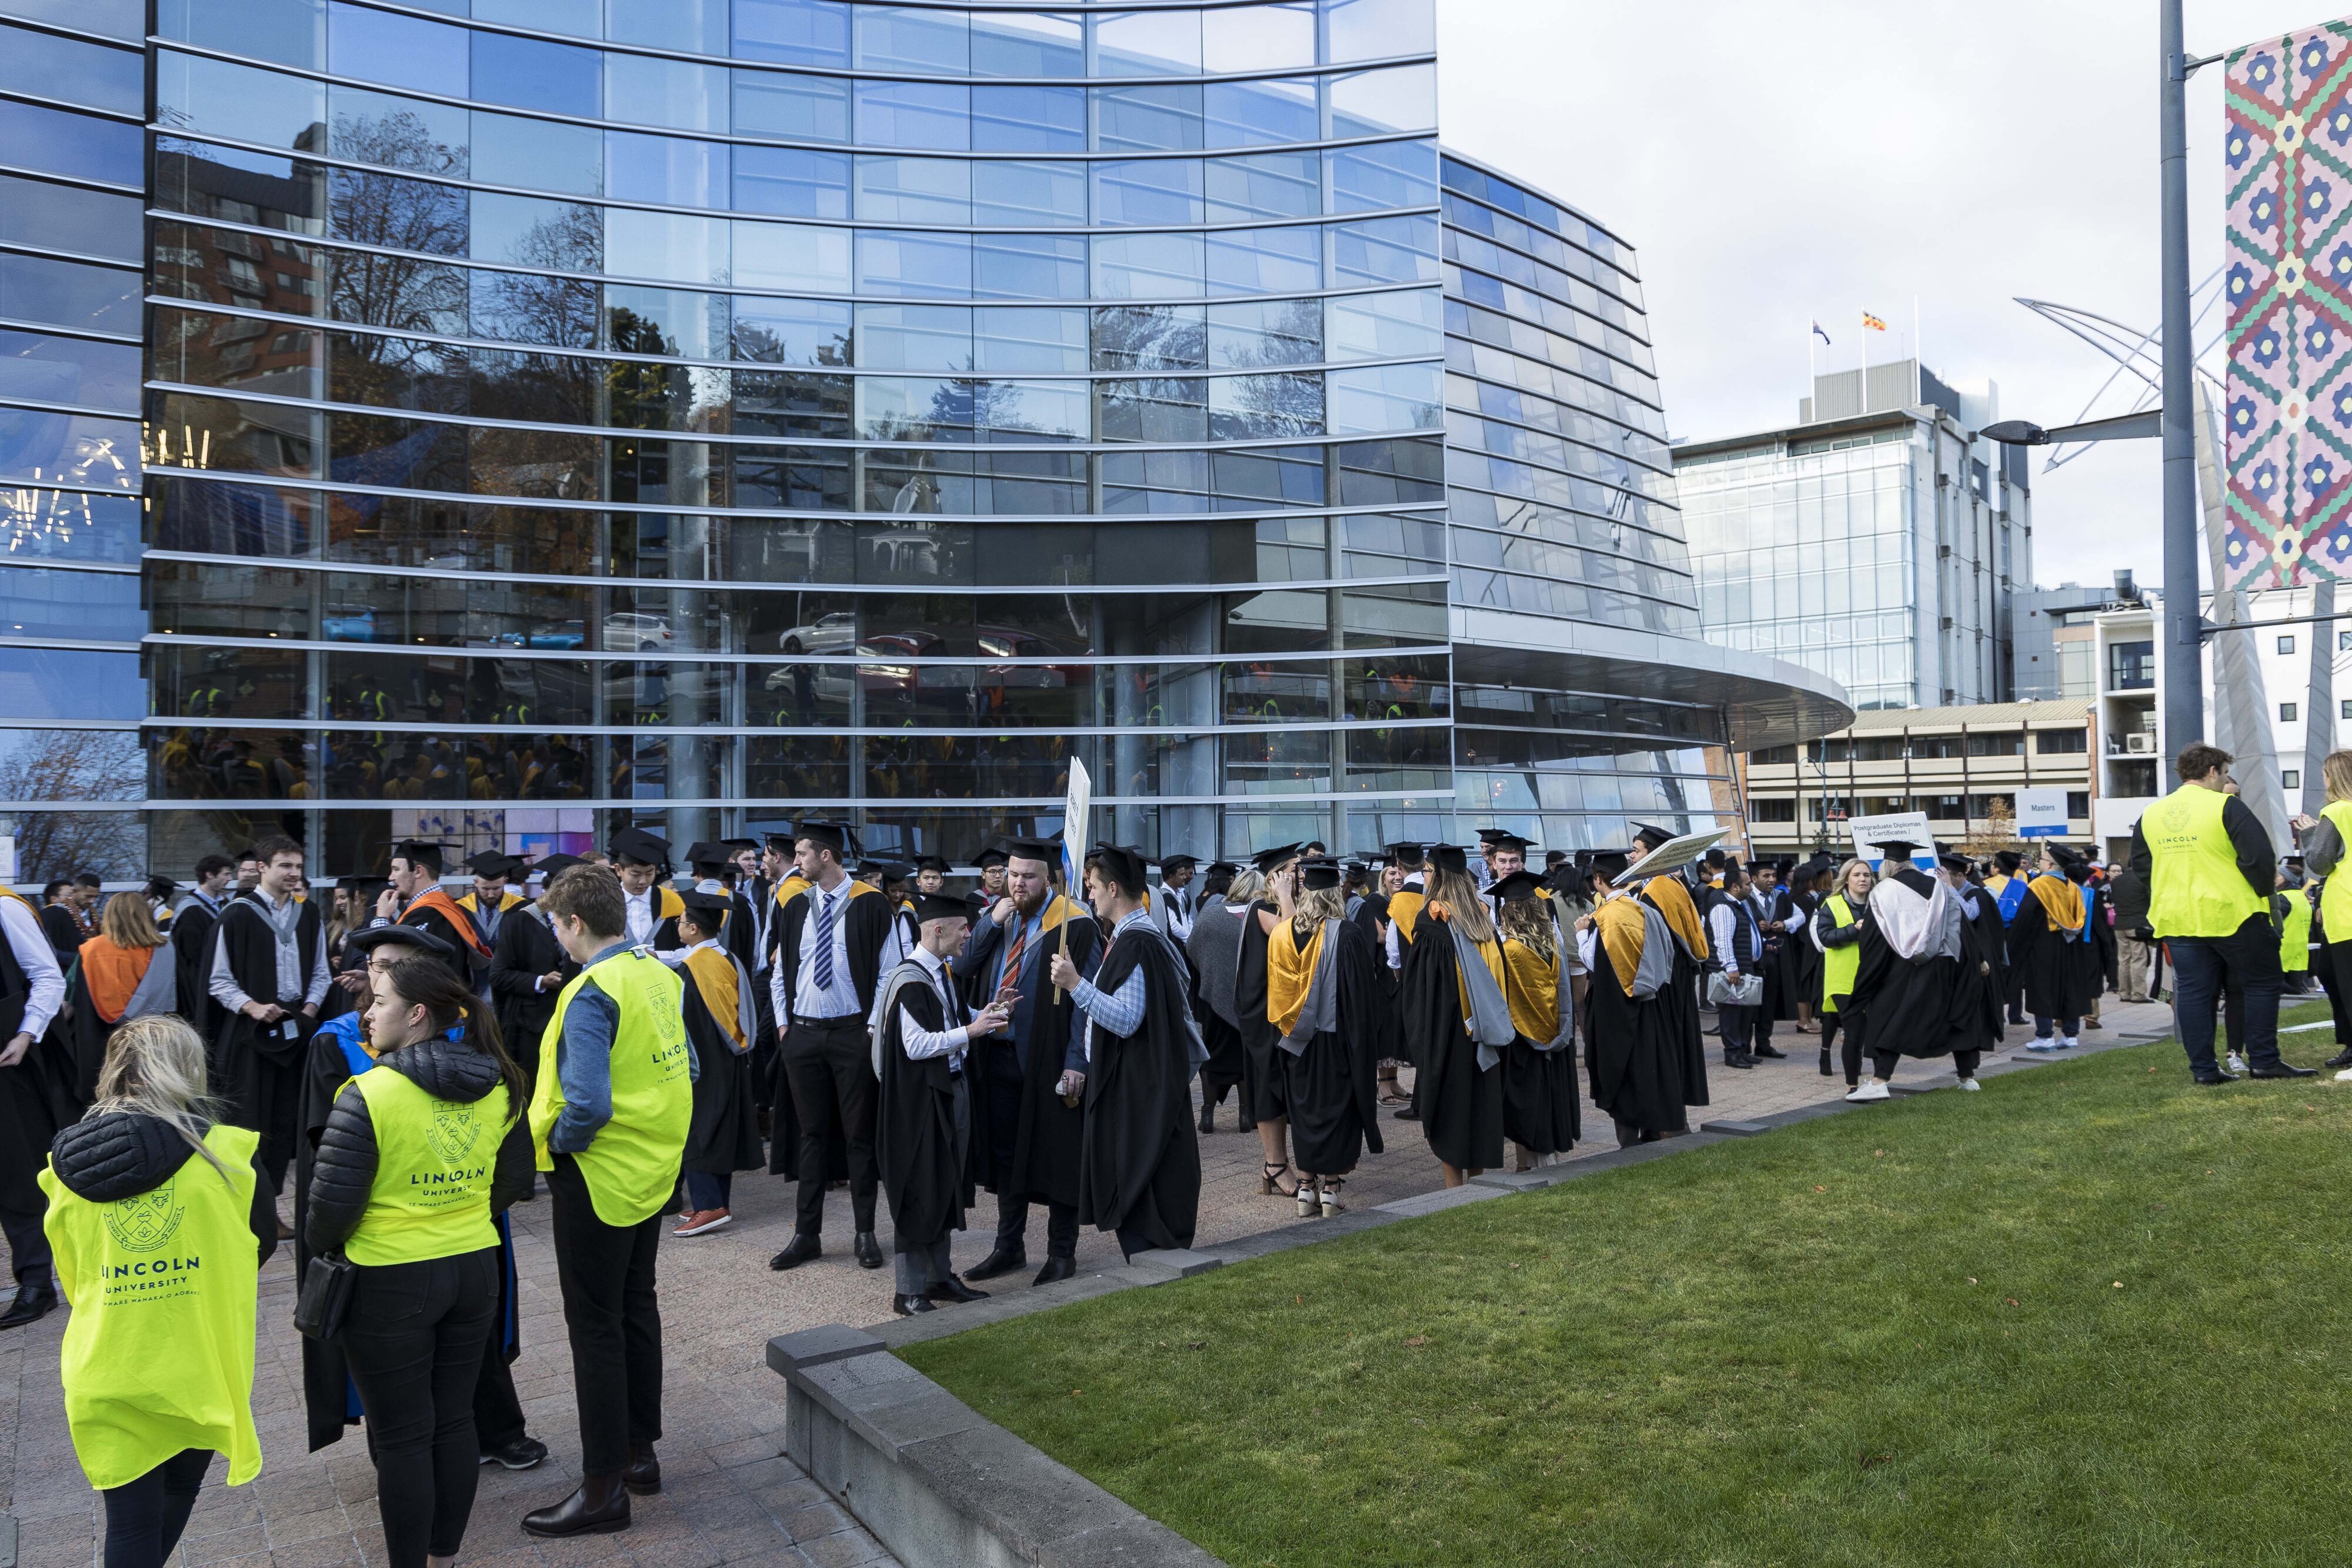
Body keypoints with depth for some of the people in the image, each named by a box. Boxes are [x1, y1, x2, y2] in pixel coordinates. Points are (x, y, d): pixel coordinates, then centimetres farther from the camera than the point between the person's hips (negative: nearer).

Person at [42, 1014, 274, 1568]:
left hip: (106, 1374, 2)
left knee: (130, 1523, 13)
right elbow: (262, 1244, 1)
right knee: (178, 1492, 24)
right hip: (196, 1368, -1)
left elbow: (69, 1272, 10)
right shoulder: (224, 1153, -14)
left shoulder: (66, 1164, -4)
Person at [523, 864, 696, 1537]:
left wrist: (558, 1141, -11)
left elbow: (588, 1104, -29)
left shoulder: (590, 993, -21)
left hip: (599, 1177, -8)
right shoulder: (661, 976, 3)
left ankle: (604, 1488, 11)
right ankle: (640, 1451, 31)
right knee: (637, 1307, 19)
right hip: (654, 1167, 8)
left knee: (596, 1326, 2)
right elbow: (684, 1070, 10)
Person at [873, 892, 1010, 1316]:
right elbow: (916, 1045, -23)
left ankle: (939, 1277, 28)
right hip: (921, 1097, -9)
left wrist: (984, 1015, 2)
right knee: (920, 1193, -1)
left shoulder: (943, 973, 10)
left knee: (946, 1187, 16)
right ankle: (910, 1293, 10)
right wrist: (970, 1031, -23)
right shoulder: (911, 980, -18)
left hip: (952, 1090, 9)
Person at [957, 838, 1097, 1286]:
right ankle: (1009, 1247, 28)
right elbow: (963, 968, 3)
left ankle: (1062, 1251, 18)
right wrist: (991, 924, -9)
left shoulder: (1074, 927, -10)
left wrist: (1076, 1062, -19)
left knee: (1057, 1157, 5)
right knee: (1005, 1154, 15)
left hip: (1048, 1061, -6)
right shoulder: (997, 918, 10)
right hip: (998, 1057, 6)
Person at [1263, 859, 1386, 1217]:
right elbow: (1362, 994, -12)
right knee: (1335, 1107, 7)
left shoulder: (1280, 935, -2)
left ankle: (1306, 1187, 17)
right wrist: (1366, 1044, -3)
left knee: (1305, 1111, 14)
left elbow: (1274, 994, 6)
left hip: (1295, 1044, 4)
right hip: (1336, 1041, -4)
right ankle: (1330, 1187, 8)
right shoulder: (1348, 935, -15)